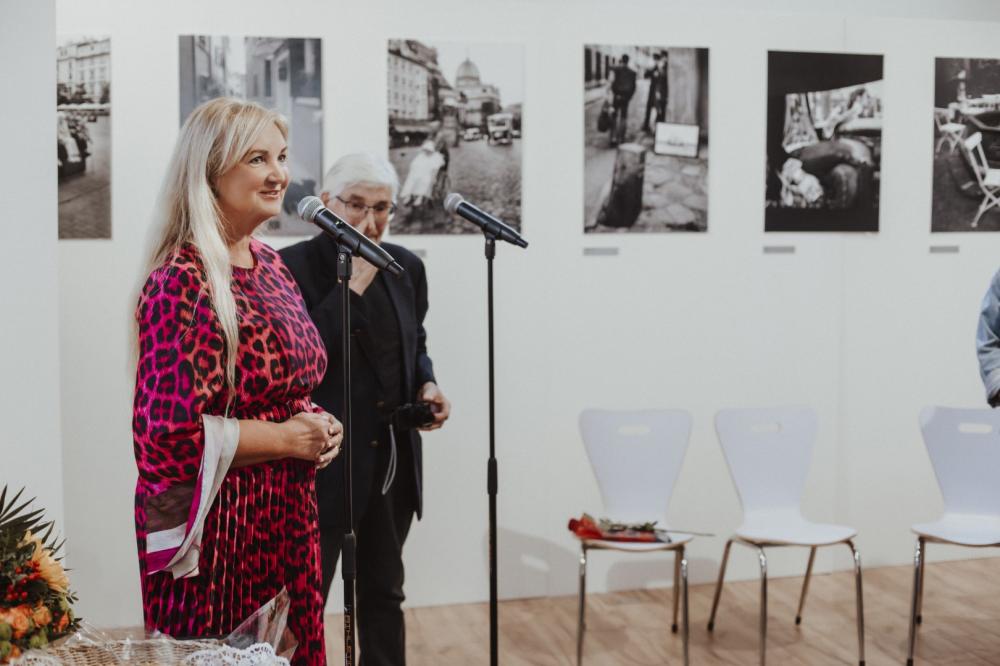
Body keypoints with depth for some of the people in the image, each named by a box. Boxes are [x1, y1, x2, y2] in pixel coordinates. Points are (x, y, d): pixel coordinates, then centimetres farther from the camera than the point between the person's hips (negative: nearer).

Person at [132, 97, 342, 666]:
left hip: (288, 516, 8)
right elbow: (170, 434, -23)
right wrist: (289, 437, -16)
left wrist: (318, 425, 1)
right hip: (218, 528, -8)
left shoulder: (271, 265, 8)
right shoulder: (182, 282, -18)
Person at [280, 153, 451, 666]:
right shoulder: (292, 266, -12)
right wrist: (353, 283, -24)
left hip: (395, 456, 6)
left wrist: (427, 386, 0)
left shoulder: (407, 266, 7)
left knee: (383, 592, 18)